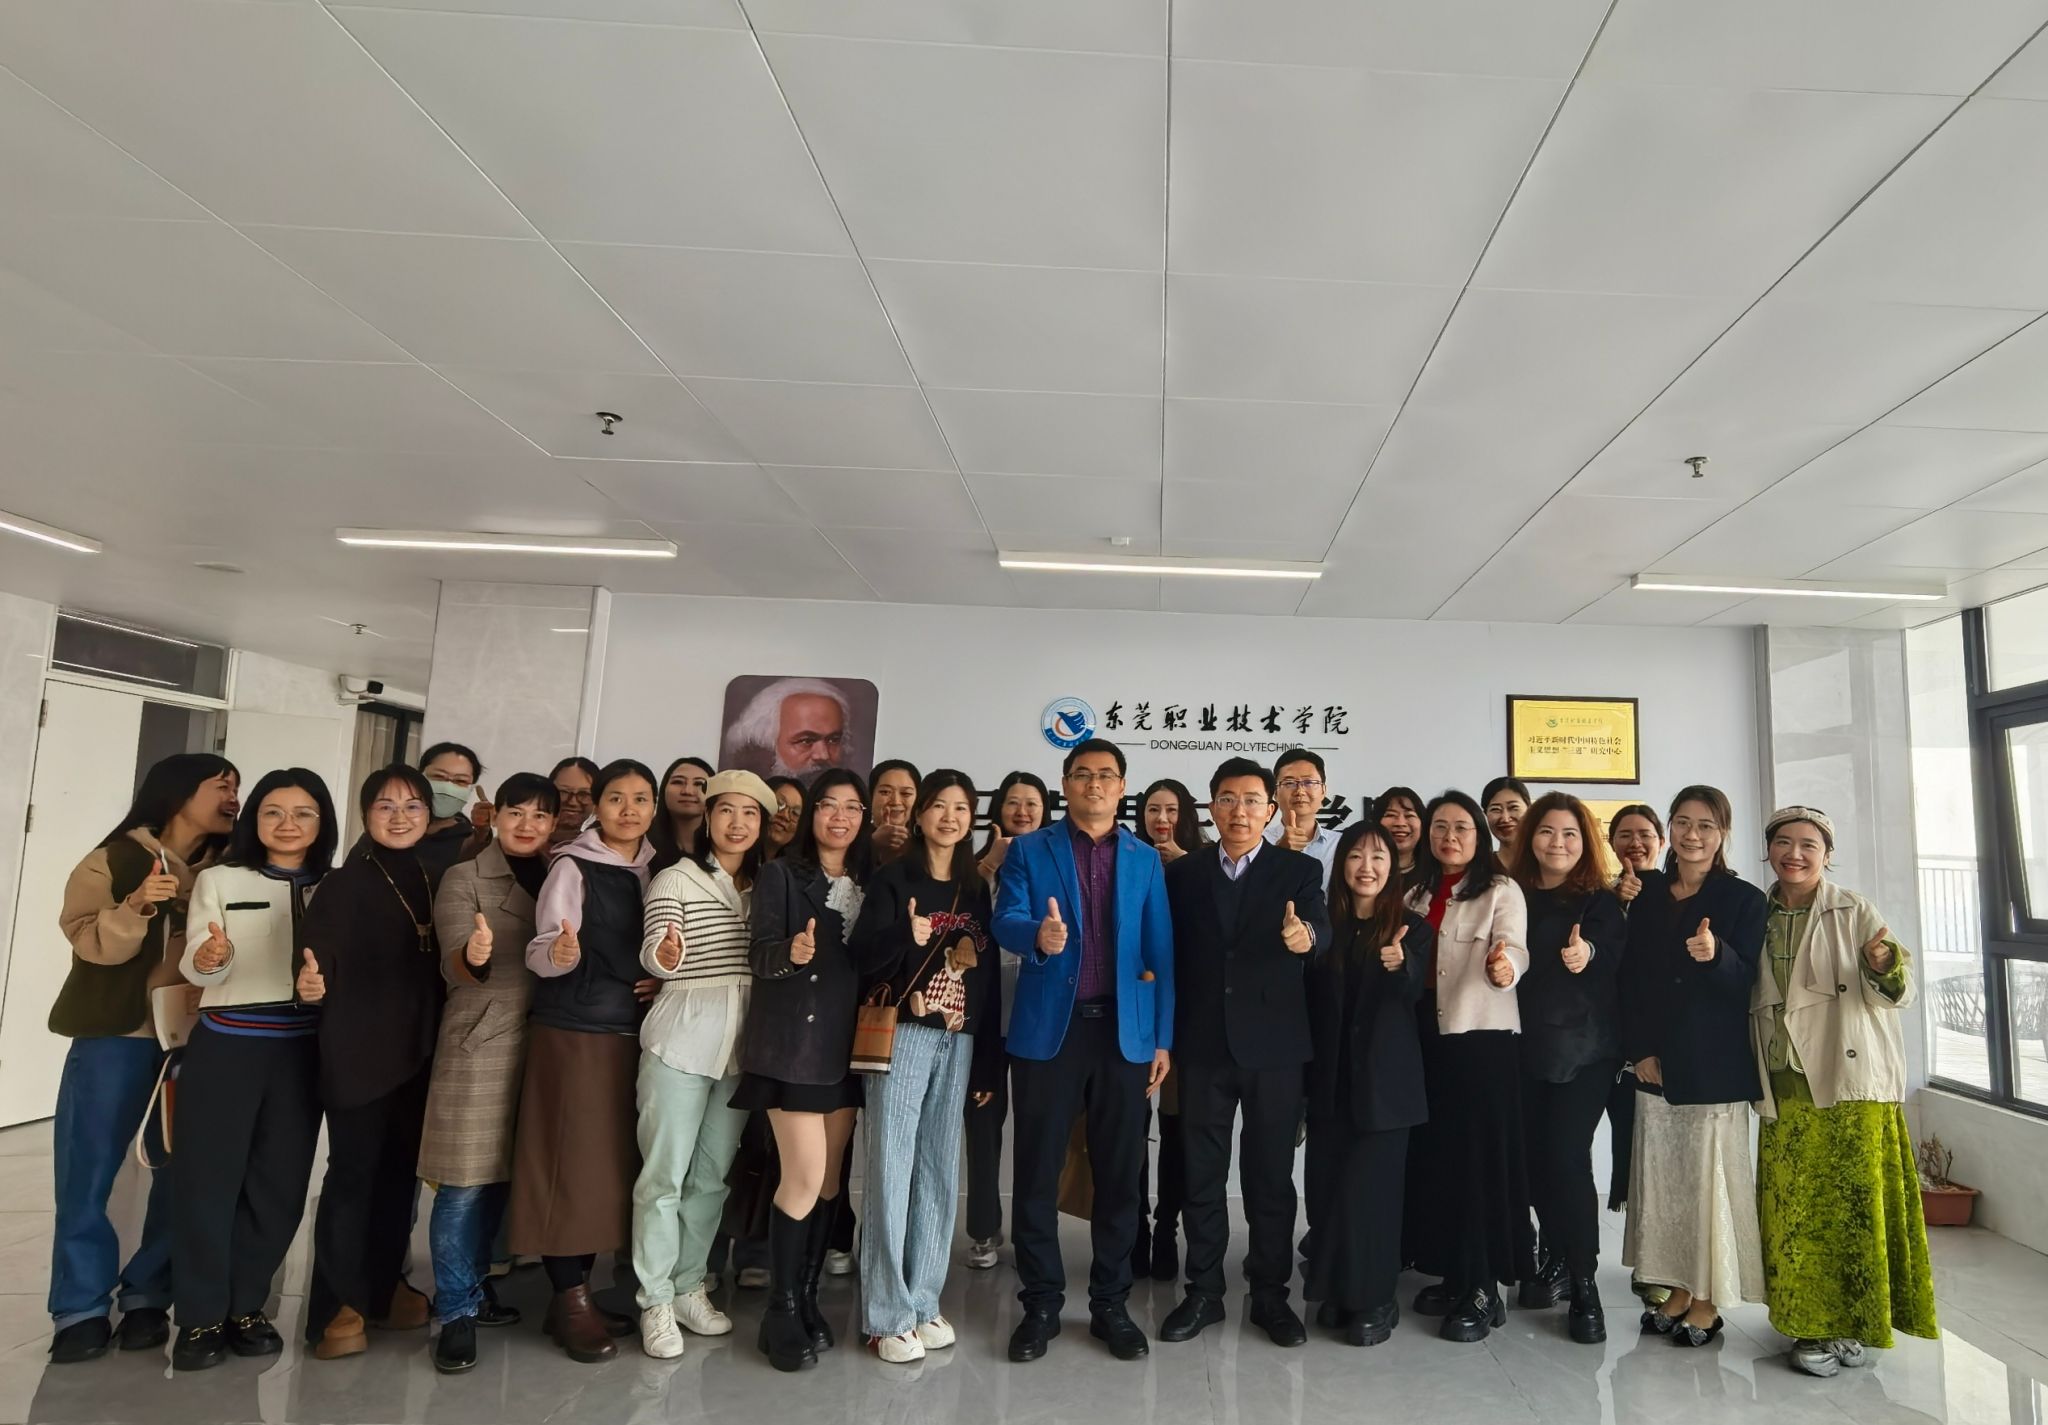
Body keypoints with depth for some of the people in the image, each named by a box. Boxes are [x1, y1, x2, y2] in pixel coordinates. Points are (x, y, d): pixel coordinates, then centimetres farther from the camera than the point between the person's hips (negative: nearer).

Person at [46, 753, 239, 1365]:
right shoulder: (119, 857, -1)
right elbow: (88, 941, -10)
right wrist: (137, 908, -25)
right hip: (116, 1033, -2)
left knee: (186, 1171, 2)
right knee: (88, 1170, 0)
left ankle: (147, 1296, 15)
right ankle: (81, 1308, 11)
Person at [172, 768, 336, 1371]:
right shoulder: (219, 880, 0)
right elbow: (195, 968, -9)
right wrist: (209, 957, -30)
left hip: (302, 1050, 2)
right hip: (225, 1045, -2)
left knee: (280, 1183, 6)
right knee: (209, 1177, 1)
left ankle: (245, 1306, 21)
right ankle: (201, 1317, 13)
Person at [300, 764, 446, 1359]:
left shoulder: (432, 880, 7)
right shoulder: (345, 883, -8)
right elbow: (318, 953, -18)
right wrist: (313, 982, -38)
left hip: (419, 1049, 5)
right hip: (358, 1050, -5)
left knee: (402, 1170, 13)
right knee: (352, 1173, 1)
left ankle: (384, 1285, 27)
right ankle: (338, 1305, 12)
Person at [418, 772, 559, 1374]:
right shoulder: (464, 877, -1)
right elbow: (455, 965, -13)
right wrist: (474, 955, -33)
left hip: (541, 1039, 4)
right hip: (481, 1040, -4)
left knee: (503, 1174, 11)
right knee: (465, 1179, -2)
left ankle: (474, 1284, 28)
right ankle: (457, 1311, 9)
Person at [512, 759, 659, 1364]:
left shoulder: (658, 871, 9)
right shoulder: (573, 867, -7)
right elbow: (538, 952, -12)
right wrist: (560, 954, -33)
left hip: (633, 1035, 5)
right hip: (573, 1033, -5)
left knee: (613, 1164, 9)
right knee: (569, 1162, -2)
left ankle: (578, 1291, 21)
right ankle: (570, 1301, 10)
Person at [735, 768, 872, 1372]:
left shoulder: (869, 882, 10)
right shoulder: (781, 875, -3)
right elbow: (758, 954, -14)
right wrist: (791, 952, -33)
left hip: (847, 1043, 5)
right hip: (793, 1042, -5)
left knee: (830, 1179, 10)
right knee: (805, 1179, -8)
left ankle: (806, 1299, 23)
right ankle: (782, 1313, 7)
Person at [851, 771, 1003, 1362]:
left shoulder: (976, 888, 12)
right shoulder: (893, 879, -1)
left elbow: (988, 976, 13)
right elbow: (862, 956, -8)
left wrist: (988, 1062, 11)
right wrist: (908, 936, -28)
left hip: (959, 1042, 4)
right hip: (904, 1036, -4)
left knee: (940, 1171, 8)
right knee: (892, 1169, -4)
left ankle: (923, 1303, 19)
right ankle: (887, 1315, 5)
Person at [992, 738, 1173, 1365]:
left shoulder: (1146, 860, 9)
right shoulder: (1028, 850, 3)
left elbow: (1160, 953, 7)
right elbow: (1005, 920, -11)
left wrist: (1164, 1037, 2)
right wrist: (1038, 935, -34)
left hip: (1125, 1031, 2)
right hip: (1048, 1028, -1)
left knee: (1119, 1173, 8)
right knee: (1037, 1171, 6)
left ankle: (1110, 1303, 23)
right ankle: (1041, 1303, 21)